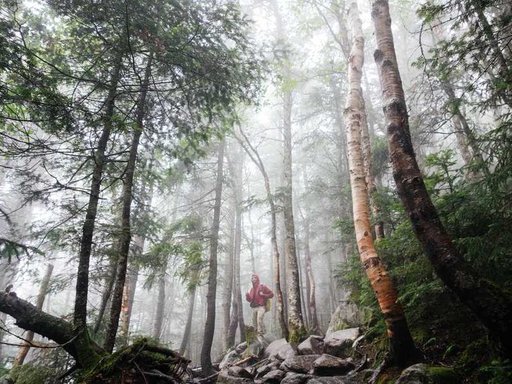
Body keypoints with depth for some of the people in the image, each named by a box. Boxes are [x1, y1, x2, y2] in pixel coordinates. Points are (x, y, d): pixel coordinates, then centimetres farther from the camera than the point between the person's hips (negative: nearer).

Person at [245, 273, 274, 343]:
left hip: (261, 306, -6)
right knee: (254, 322, 0)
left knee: (259, 319, -26)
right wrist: (247, 296, 1)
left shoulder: (262, 286, 4)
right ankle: (256, 336, 6)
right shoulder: (251, 289, 19)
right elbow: (249, 299, 22)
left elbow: (271, 294, 4)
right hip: (254, 308, 6)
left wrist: (263, 295, -9)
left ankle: (260, 334, -27)